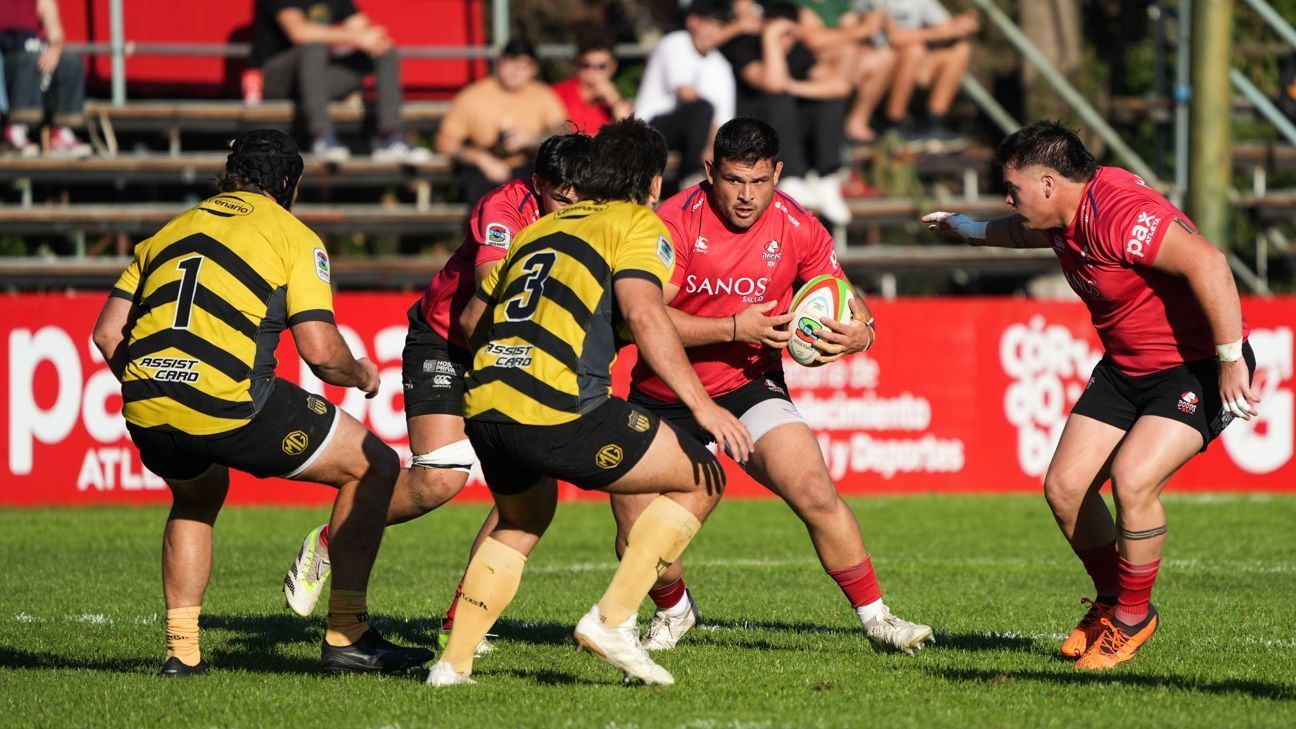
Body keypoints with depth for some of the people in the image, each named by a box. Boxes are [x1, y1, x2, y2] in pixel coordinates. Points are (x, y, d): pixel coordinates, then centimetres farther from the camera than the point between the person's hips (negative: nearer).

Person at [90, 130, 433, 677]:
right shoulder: (294, 236, 8)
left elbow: (106, 332, 17)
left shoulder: (172, 229, 22)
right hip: (231, 404, -6)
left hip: (144, 407, 6)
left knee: (197, 498, 38)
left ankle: (181, 650, 26)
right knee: (374, 465, 12)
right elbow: (319, 349, -3)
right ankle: (346, 636, 9)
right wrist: (361, 376, 18)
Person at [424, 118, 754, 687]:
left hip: (483, 404, 7)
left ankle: (454, 661, 25)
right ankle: (612, 619, -1)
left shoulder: (539, 228, 25)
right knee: (700, 480, 8)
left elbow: (472, 318, 31)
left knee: (522, 521, 35)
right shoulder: (638, 225, 5)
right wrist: (702, 406, -15)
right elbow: (644, 313, -13)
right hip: (559, 409, -7)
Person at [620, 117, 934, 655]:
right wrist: (735, 329, -30)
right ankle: (673, 611, 28)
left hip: (749, 389, 1)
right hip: (661, 400, -1)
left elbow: (848, 306, -1)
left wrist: (858, 334, -26)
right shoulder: (676, 222, -17)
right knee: (636, 538, -6)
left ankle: (876, 619, -8)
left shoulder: (798, 230, -8)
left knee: (816, 493, -21)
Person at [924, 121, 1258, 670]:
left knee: (1131, 480, -25)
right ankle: (1110, 600, 24)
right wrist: (971, 230, 44)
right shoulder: (1066, 219, 2)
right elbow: (1027, 232, 29)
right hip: (1125, 370, 9)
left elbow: (1207, 262, -37)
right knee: (1064, 487, 1)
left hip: (1197, 370, -9)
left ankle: (1133, 618, -3)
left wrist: (1231, 360, -37)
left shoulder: (1119, 214, -29)